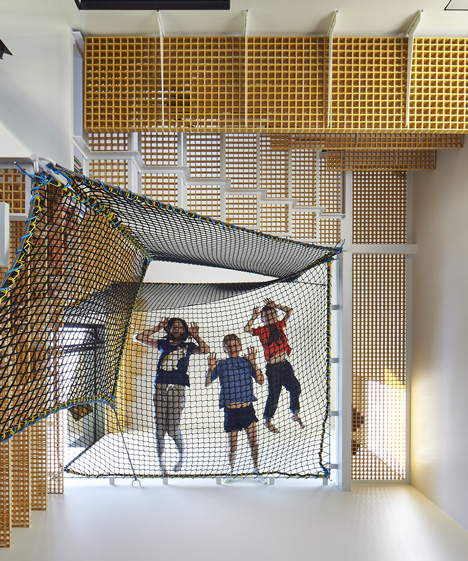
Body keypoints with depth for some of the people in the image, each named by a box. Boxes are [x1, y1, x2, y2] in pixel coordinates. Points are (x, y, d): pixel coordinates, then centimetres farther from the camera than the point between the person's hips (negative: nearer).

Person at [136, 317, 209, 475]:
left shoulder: (188, 346, 12)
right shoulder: (163, 344, 16)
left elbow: (205, 350, -4)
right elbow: (140, 337, 14)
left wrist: (196, 335, 2)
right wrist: (158, 327, 13)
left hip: (177, 389, -2)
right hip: (160, 388, 2)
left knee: (173, 428, -3)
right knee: (159, 427, 3)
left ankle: (181, 455, 26)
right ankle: (161, 462, 18)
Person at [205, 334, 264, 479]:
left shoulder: (247, 362, 2)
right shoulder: (221, 365, 0)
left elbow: (261, 381, -3)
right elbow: (206, 384, 0)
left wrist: (254, 363, -12)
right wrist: (210, 369, -16)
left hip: (247, 409, 1)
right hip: (230, 411, -1)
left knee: (253, 443, 7)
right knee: (232, 446, 10)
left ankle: (256, 469, 29)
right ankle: (231, 471, 35)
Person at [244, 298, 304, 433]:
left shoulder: (279, 325, 9)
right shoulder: (261, 330, -3)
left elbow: (289, 311, 8)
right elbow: (247, 329, -19)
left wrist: (274, 305, 3)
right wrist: (254, 316, -13)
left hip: (285, 364, 4)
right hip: (272, 367, -4)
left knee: (295, 387, 3)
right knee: (274, 394, 2)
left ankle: (295, 414, 28)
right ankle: (267, 420, 23)